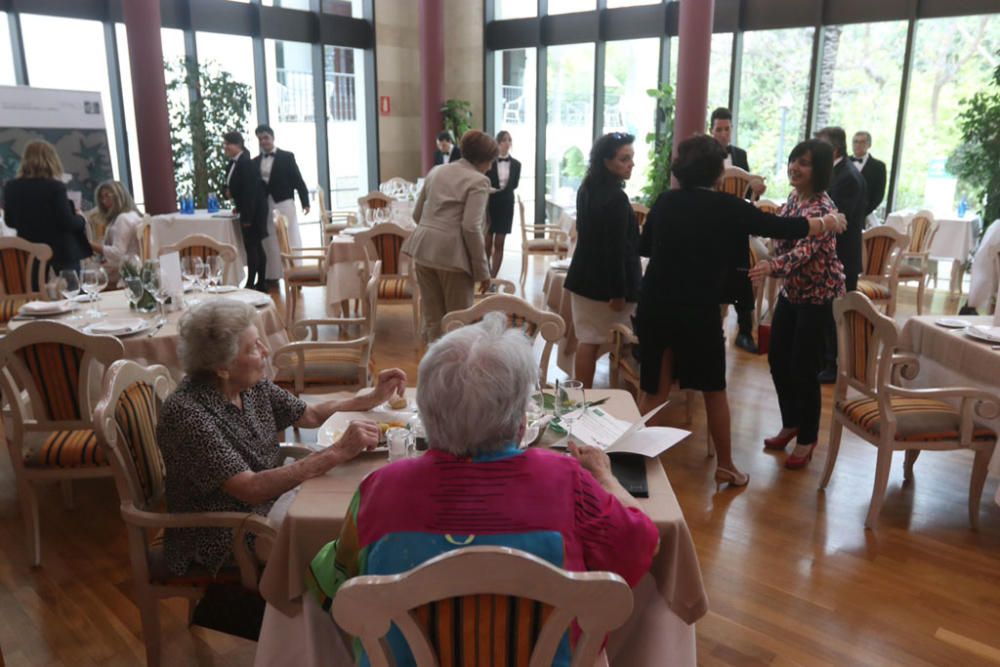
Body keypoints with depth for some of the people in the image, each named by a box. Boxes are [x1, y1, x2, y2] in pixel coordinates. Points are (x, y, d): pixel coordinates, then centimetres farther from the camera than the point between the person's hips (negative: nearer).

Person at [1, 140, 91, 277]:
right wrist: (81, 218, 3)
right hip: (62, 253, -5)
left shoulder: (11, 187, 0)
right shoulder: (55, 187, -16)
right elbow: (68, 223, -17)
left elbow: (10, 221, 10)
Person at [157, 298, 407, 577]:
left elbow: (311, 416, 12)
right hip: (223, 541, -7)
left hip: (269, 505, 7)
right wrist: (336, 453, -35)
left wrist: (374, 397, 1)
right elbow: (251, 489, -31)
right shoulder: (186, 413, -25)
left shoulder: (252, 386, -2)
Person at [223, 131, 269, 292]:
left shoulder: (246, 163, -19)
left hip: (253, 211, -10)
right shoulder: (235, 162, 10)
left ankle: (251, 285, -2)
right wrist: (239, 206, 9)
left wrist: (247, 217, -24)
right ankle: (261, 284, 20)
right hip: (247, 210, 10)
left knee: (251, 247, -6)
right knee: (256, 246, 13)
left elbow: (250, 190, -23)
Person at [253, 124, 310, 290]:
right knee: (269, 241, 7)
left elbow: (298, 180, -3)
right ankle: (272, 276, 13)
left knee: (289, 240, 1)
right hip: (264, 206, 4)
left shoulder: (287, 156, 1)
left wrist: (305, 202, -10)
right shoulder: (255, 161, 10)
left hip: (283, 204, -4)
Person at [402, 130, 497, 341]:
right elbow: (471, 227, -16)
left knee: (432, 318, 12)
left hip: (423, 248, 7)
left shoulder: (436, 171, 16)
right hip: (453, 253, -7)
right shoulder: (478, 181, -6)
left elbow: (417, 214, 20)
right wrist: (483, 270, -11)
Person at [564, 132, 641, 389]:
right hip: (605, 281, -8)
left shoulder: (586, 189, 9)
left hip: (584, 276, 8)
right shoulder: (616, 198, -18)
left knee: (588, 339, 11)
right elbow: (617, 248, -20)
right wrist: (619, 291, -18)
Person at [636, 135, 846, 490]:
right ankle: (725, 467, 27)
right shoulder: (726, 206, -5)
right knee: (714, 390, 14)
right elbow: (779, 228, 2)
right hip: (698, 311, -3)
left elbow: (644, 247, 16)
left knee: (654, 390, 12)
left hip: (655, 306, 3)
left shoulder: (665, 201, 4)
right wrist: (825, 223, 18)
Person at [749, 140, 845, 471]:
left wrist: (772, 266, -50)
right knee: (778, 360, 12)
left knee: (804, 369, -2)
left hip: (819, 296, -8)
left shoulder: (823, 207, -21)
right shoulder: (793, 199, 4)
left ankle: (807, 439, 16)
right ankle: (790, 423, 32)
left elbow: (806, 249, -35)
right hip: (791, 291, 8)